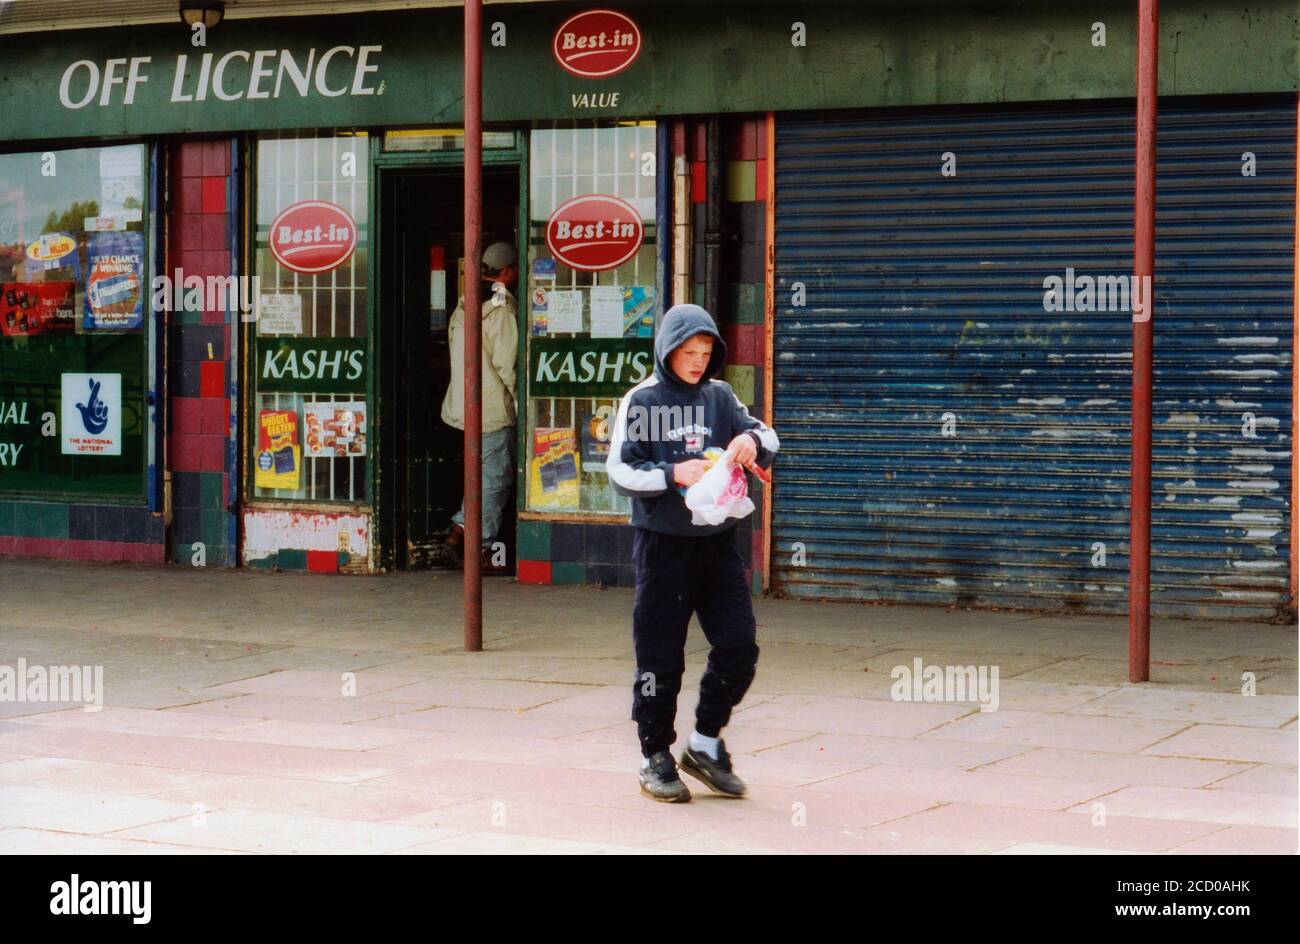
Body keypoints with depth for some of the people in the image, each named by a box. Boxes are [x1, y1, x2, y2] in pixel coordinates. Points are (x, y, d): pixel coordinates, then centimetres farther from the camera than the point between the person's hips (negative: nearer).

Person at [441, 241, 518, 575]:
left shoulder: (464, 306, 9)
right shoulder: (502, 308, -16)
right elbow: (505, 363, -18)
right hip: (493, 405, -8)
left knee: (487, 473, 18)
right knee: (495, 477, 0)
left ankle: (459, 531, 11)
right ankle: (482, 550, 4)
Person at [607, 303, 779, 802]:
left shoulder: (719, 397, 8)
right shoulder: (642, 401, -3)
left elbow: (768, 438, 8)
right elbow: (620, 470, -6)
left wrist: (753, 439, -15)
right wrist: (673, 474, -21)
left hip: (717, 541, 4)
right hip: (662, 542, -4)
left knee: (739, 647, 0)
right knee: (659, 658, 1)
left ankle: (705, 744, 17)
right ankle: (655, 758, 14)